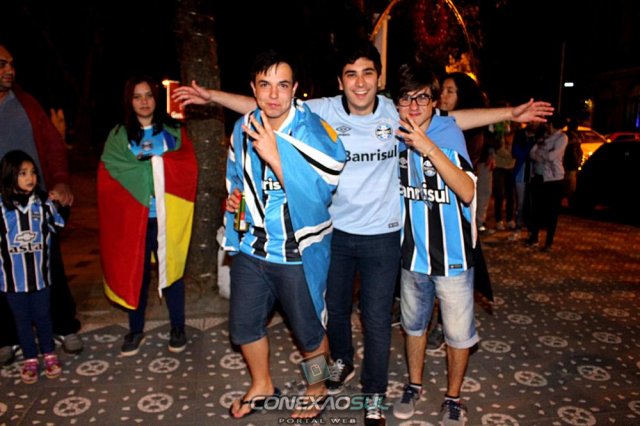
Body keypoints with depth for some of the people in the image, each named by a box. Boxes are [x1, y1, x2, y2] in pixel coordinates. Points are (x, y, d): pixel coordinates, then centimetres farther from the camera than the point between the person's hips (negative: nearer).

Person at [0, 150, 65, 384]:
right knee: (22, 318, 14)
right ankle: (30, 359, 30)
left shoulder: (43, 201, -6)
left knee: (43, 315, 15)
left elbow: (59, 226, 1)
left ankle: (49, 355, 32)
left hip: (40, 273, 1)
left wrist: (56, 205, -7)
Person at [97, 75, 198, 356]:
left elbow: (188, 168, -5)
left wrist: (157, 157, -14)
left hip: (168, 217, 0)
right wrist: (152, 164, -10)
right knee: (135, 273, 6)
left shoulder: (173, 131, 7)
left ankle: (178, 328, 21)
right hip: (132, 218, 1)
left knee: (172, 270, 6)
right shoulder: (118, 136, 7)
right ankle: (136, 330, 23)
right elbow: (108, 178, -2)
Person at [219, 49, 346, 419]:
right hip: (251, 247, 6)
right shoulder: (243, 128, 2)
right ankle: (262, 385, 46)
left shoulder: (315, 133, -17)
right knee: (244, 326, 18)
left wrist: (274, 155, -33)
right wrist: (235, 193, -2)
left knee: (309, 331, 13)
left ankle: (317, 389, 43)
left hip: (298, 253, -5)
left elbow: (318, 195, -26)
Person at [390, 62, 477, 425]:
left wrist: (428, 148, -34)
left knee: (458, 332, 9)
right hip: (413, 253, 4)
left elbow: (467, 193, -28)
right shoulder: (396, 135, -1)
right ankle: (414, 385, 43)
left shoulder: (449, 133, -15)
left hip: (452, 255, -4)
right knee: (414, 323, 21)